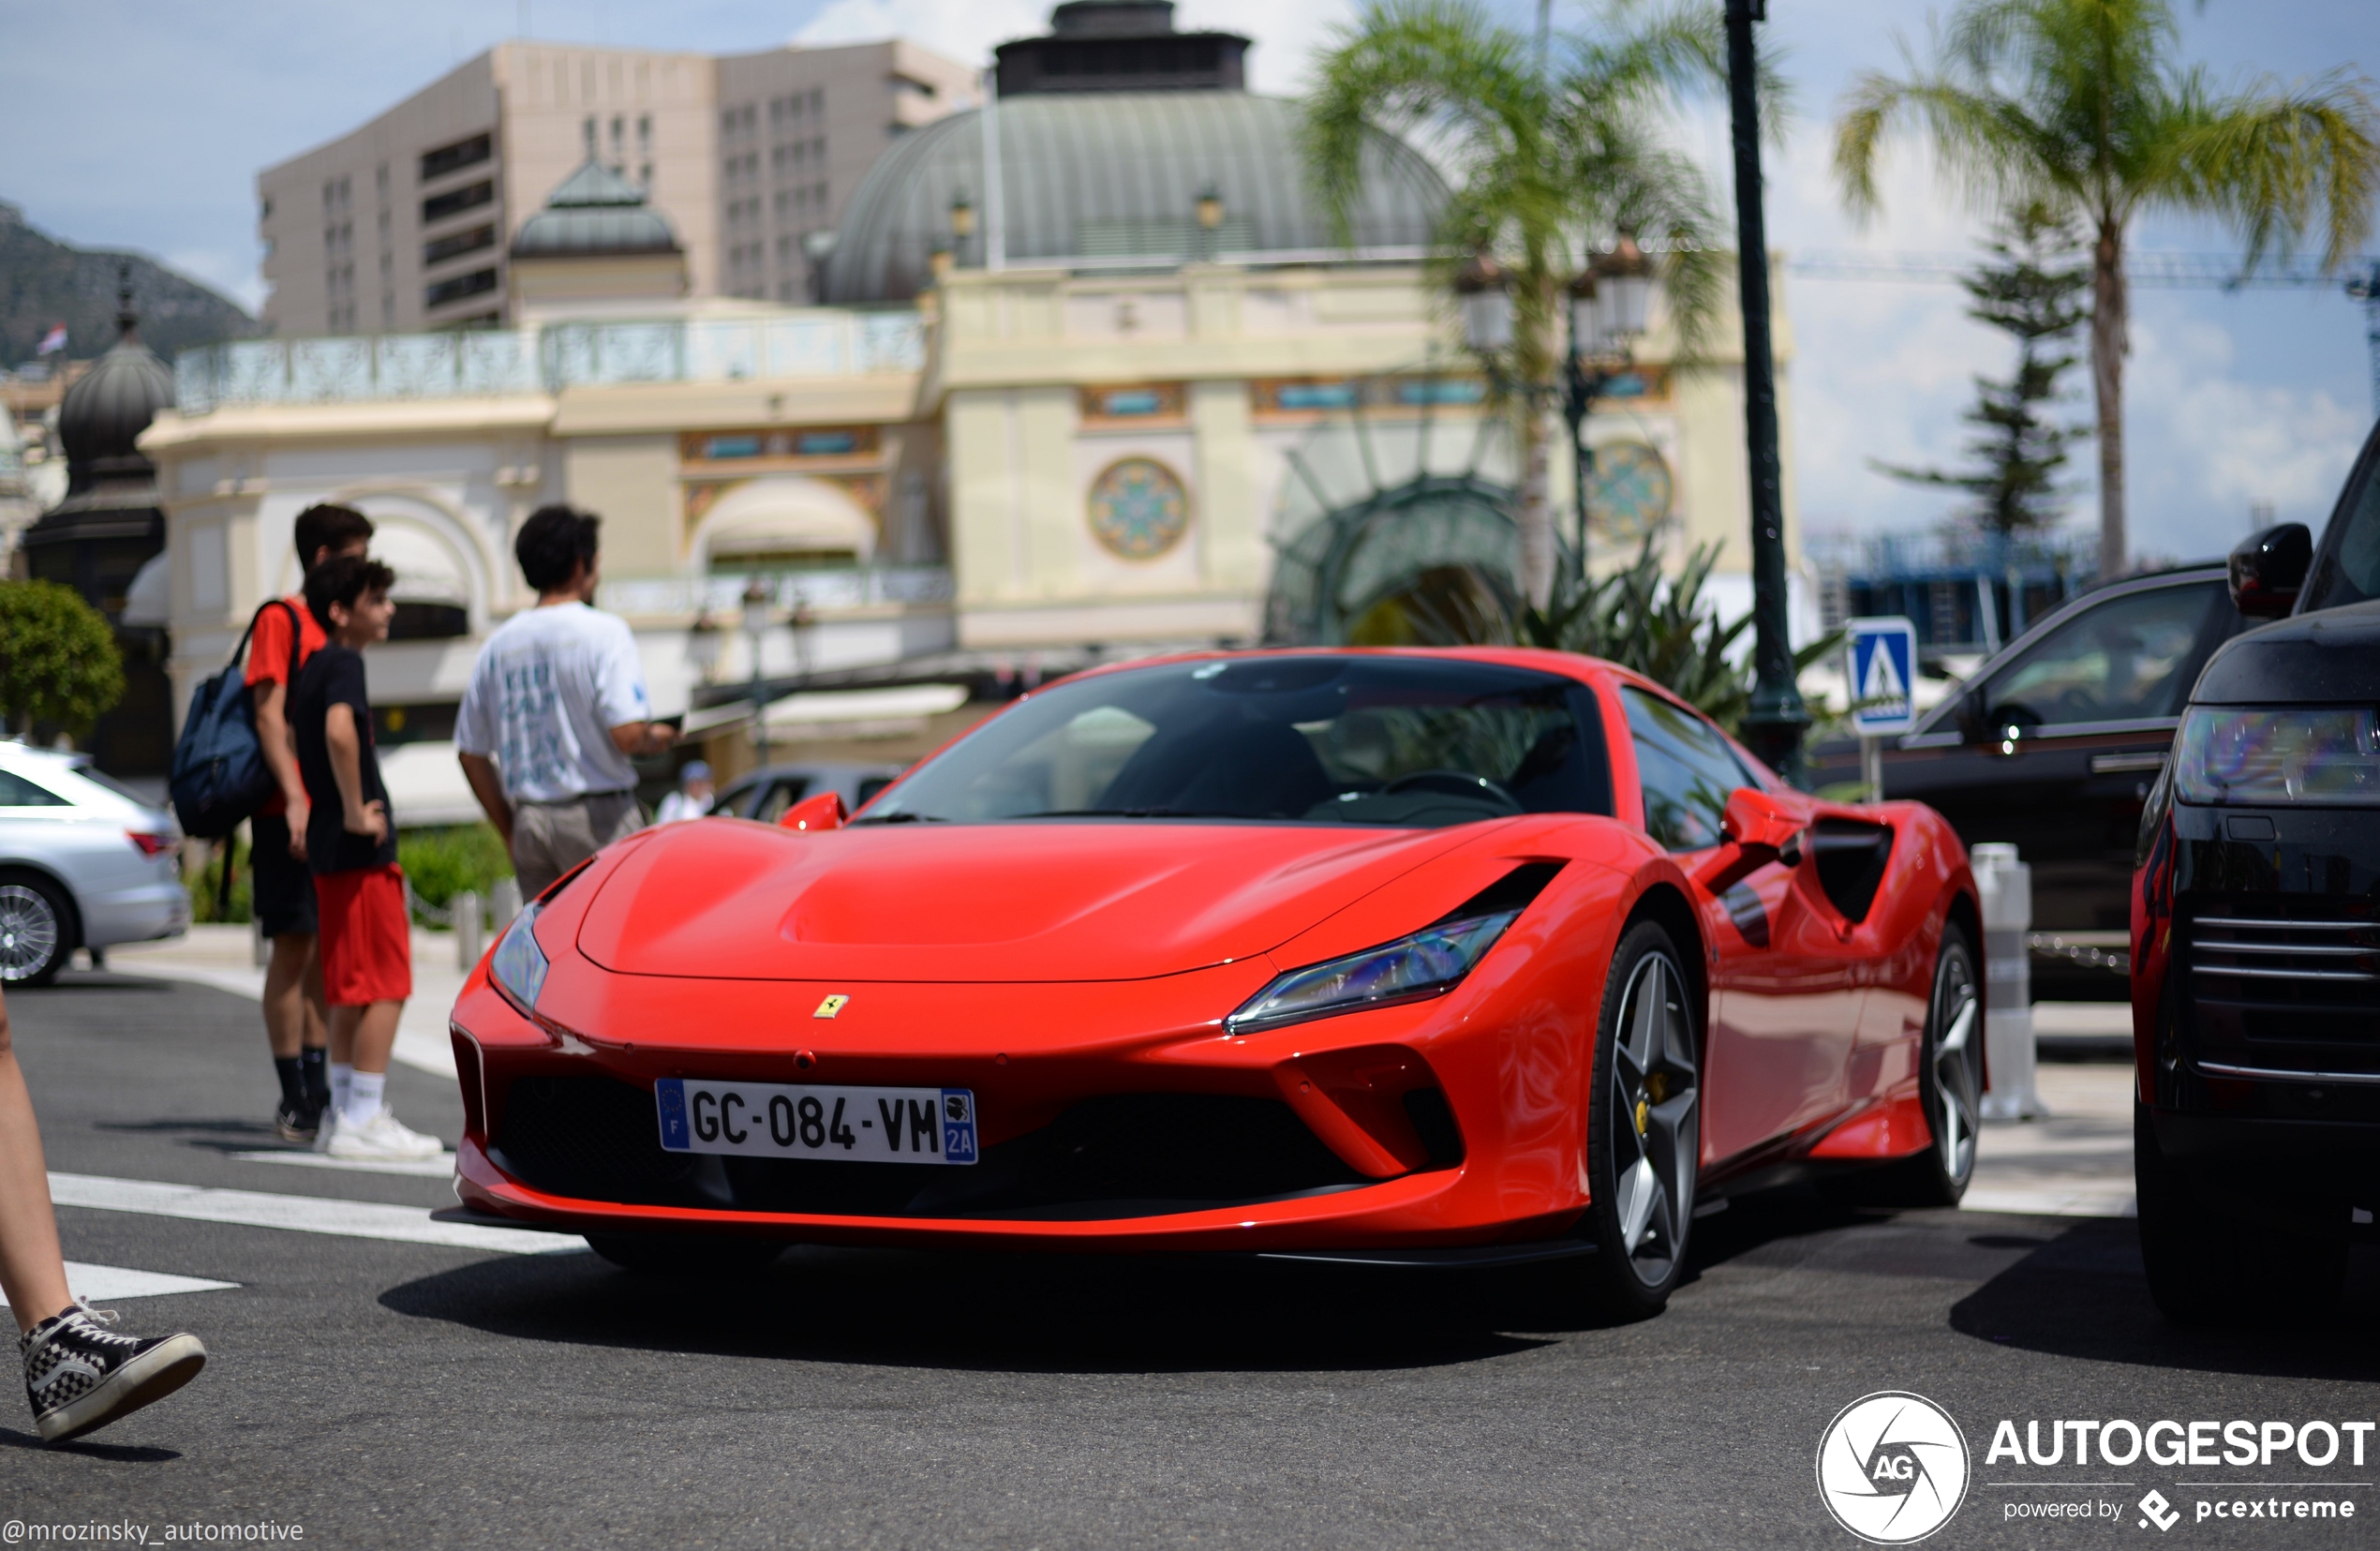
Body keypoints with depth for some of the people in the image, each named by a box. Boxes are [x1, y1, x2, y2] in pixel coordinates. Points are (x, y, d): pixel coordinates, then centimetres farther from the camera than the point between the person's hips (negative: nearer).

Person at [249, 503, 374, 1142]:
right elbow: (268, 713, -12)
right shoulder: (280, 618, -4)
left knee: (326, 950, 8)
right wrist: (294, 798, -21)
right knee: (294, 946, -6)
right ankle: (295, 1099, -3)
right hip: (291, 813, -8)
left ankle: (318, 1087, 12)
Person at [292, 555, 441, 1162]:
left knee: (352, 988, 13)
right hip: (361, 849, -10)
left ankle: (343, 1115, 16)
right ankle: (362, 1121, -6)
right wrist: (356, 811, -24)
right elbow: (339, 730, -32)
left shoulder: (317, 665, 16)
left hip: (330, 847, 10)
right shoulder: (344, 663, -13)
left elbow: (296, 732, 32)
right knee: (386, 986, -6)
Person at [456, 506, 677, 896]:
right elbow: (626, 735, -18)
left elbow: (472, 754, 11)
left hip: (528, 820, 5)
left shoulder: (498, 644, 9)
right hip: (596, 816, -5)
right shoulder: (604, 631, -7)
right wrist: (654, 739, 4)